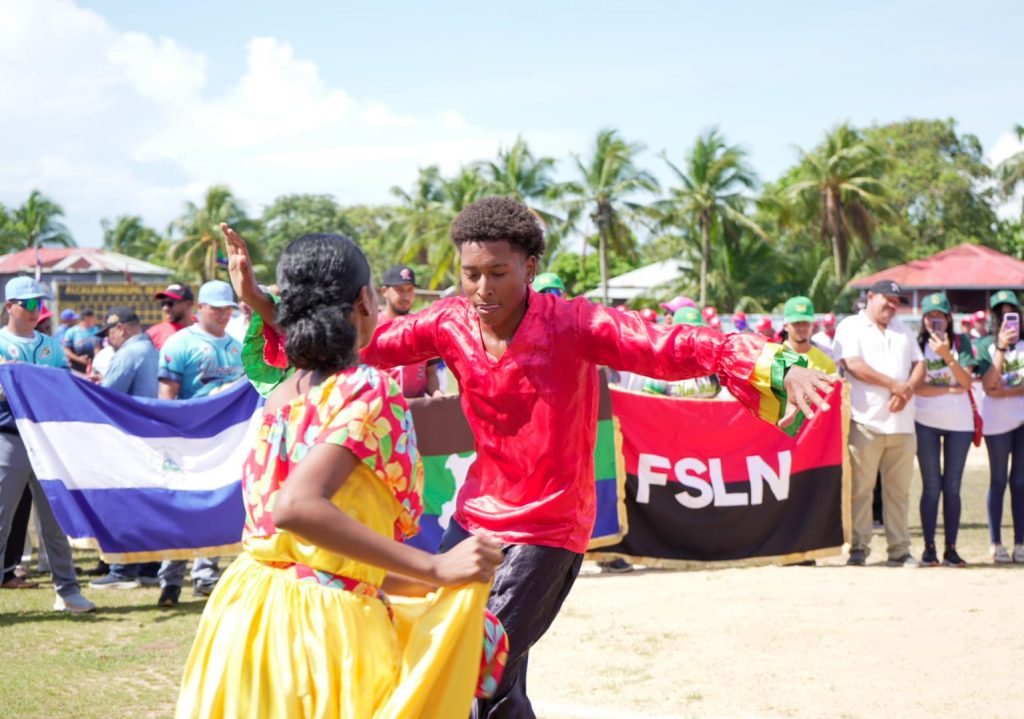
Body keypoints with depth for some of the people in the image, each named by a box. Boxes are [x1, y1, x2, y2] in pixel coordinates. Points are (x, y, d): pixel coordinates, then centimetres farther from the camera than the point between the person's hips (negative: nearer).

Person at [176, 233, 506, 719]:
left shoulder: (279, 399, 12)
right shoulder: (369, 390, -11)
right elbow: (297, 508, -26)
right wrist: (436, 570, -27)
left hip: (248, 611, 8)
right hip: (323, 622, -8)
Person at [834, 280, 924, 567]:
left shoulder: (903, 332, 24)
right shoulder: (851, 327, 4)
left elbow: (919, 365, 16)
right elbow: (854, 364, -10)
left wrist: (908, 389, -6)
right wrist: (894, 385, -13)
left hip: (902, 423, 5)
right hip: (865, 421, -5)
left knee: (899, 490, 5)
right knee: (860, 488, -6)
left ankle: (899, 550, 9)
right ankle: (858, 549, -3)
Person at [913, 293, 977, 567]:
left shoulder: (961, 343, 3)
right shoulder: (917, 345, 2)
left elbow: (966, 382, -9)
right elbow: (916, 387, -8)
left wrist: (947, 356, -20)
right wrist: (950, 390, -12)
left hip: (959, 422, 1)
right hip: (926, 422, -1)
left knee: (952, 486, 2)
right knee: (931, 486, -1)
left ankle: (951, 548, 4)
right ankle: (929, 547, 2)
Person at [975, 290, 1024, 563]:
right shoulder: (986, 345, 1)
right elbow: (988, 385, -12)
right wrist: (1001, 348, -16)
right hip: (997, 421, -2)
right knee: (998, 481, 2)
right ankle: (996, 544, 4)